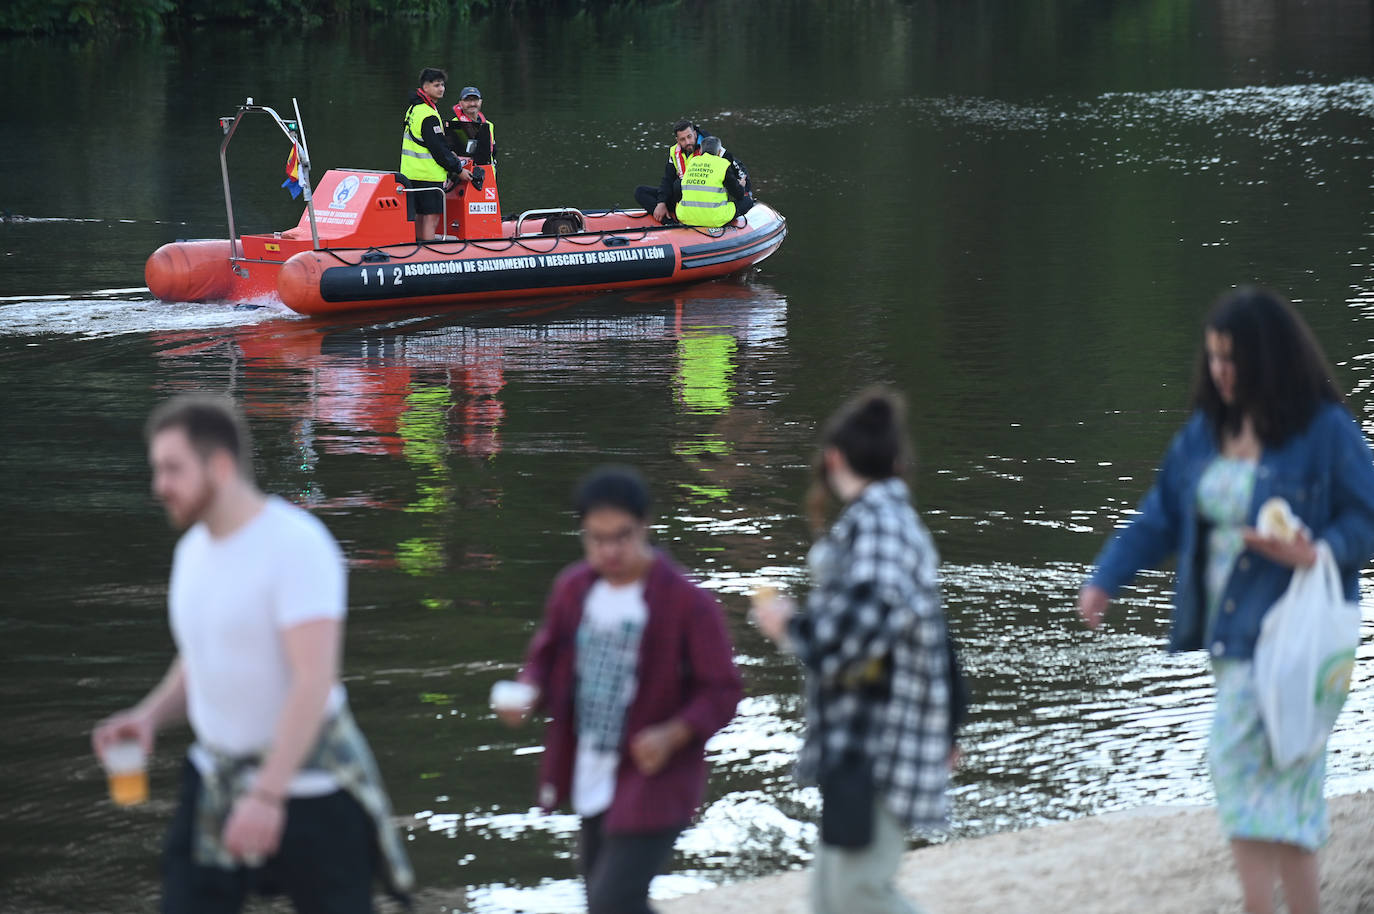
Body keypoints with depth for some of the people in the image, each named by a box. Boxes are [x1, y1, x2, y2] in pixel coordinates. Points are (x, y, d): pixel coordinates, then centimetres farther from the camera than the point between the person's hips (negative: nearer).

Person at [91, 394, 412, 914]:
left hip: (307, 782, -7)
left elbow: (314, 680, -25)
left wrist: (267, 793, -31)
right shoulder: (195, 549, 8)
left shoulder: (297, 544, -19)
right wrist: (150, 716, 0)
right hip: (216, 778, 7)